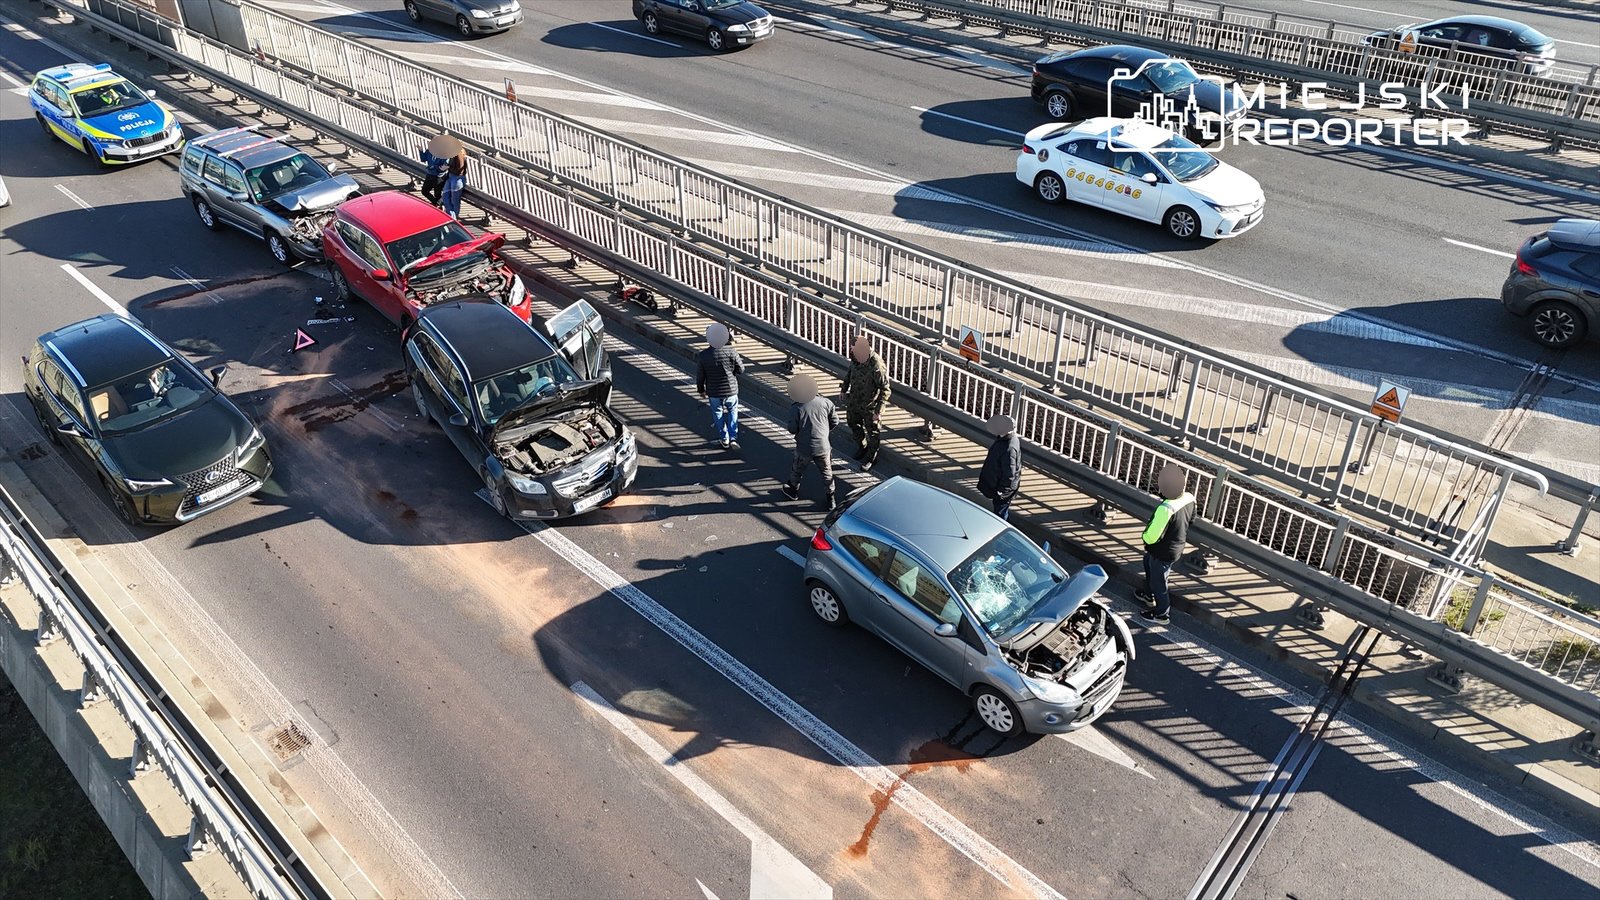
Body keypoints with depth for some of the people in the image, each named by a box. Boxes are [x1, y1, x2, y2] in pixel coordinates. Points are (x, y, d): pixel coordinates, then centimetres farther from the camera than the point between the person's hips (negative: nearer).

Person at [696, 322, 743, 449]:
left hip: (713, 392, 0)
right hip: (730, 390, 0)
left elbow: (701, 376, -4)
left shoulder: (704, 355, -13)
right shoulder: (731, 352, -16)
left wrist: (701, 390, 12)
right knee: (732, 411, 20)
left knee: (718, 414, 18)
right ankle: (733, 438, 10)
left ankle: (724, 439, 27)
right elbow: (741, 370, -7)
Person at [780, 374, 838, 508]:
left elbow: (792, 430, -13)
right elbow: (835, 422, 0)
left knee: (798, 470, 24)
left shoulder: (795, 408, -19)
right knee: (827, 473, 18)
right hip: (823, 446, 2)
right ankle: (829, 500, 25)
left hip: (804, 448, -2)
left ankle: (793, 490, 47)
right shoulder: (825, 402, -9)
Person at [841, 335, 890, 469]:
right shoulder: (855, 358, -14)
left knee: (872, 433, 15)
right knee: (854, 425, 26)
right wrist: (845, 389, 20)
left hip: (870, 407, -6)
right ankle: (861, 448, 52)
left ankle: (871, 457, 38)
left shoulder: (877, 366, -34)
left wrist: (878, 411, -26)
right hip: (854, 402, 6)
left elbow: (885, 390, -26)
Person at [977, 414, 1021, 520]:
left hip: (1002, 489, -10)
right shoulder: (1002, 439, -2)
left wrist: (1000, 490, -21)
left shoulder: (1009, 448, -33)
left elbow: (1009, 473, -28)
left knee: (1001, 513, 5)